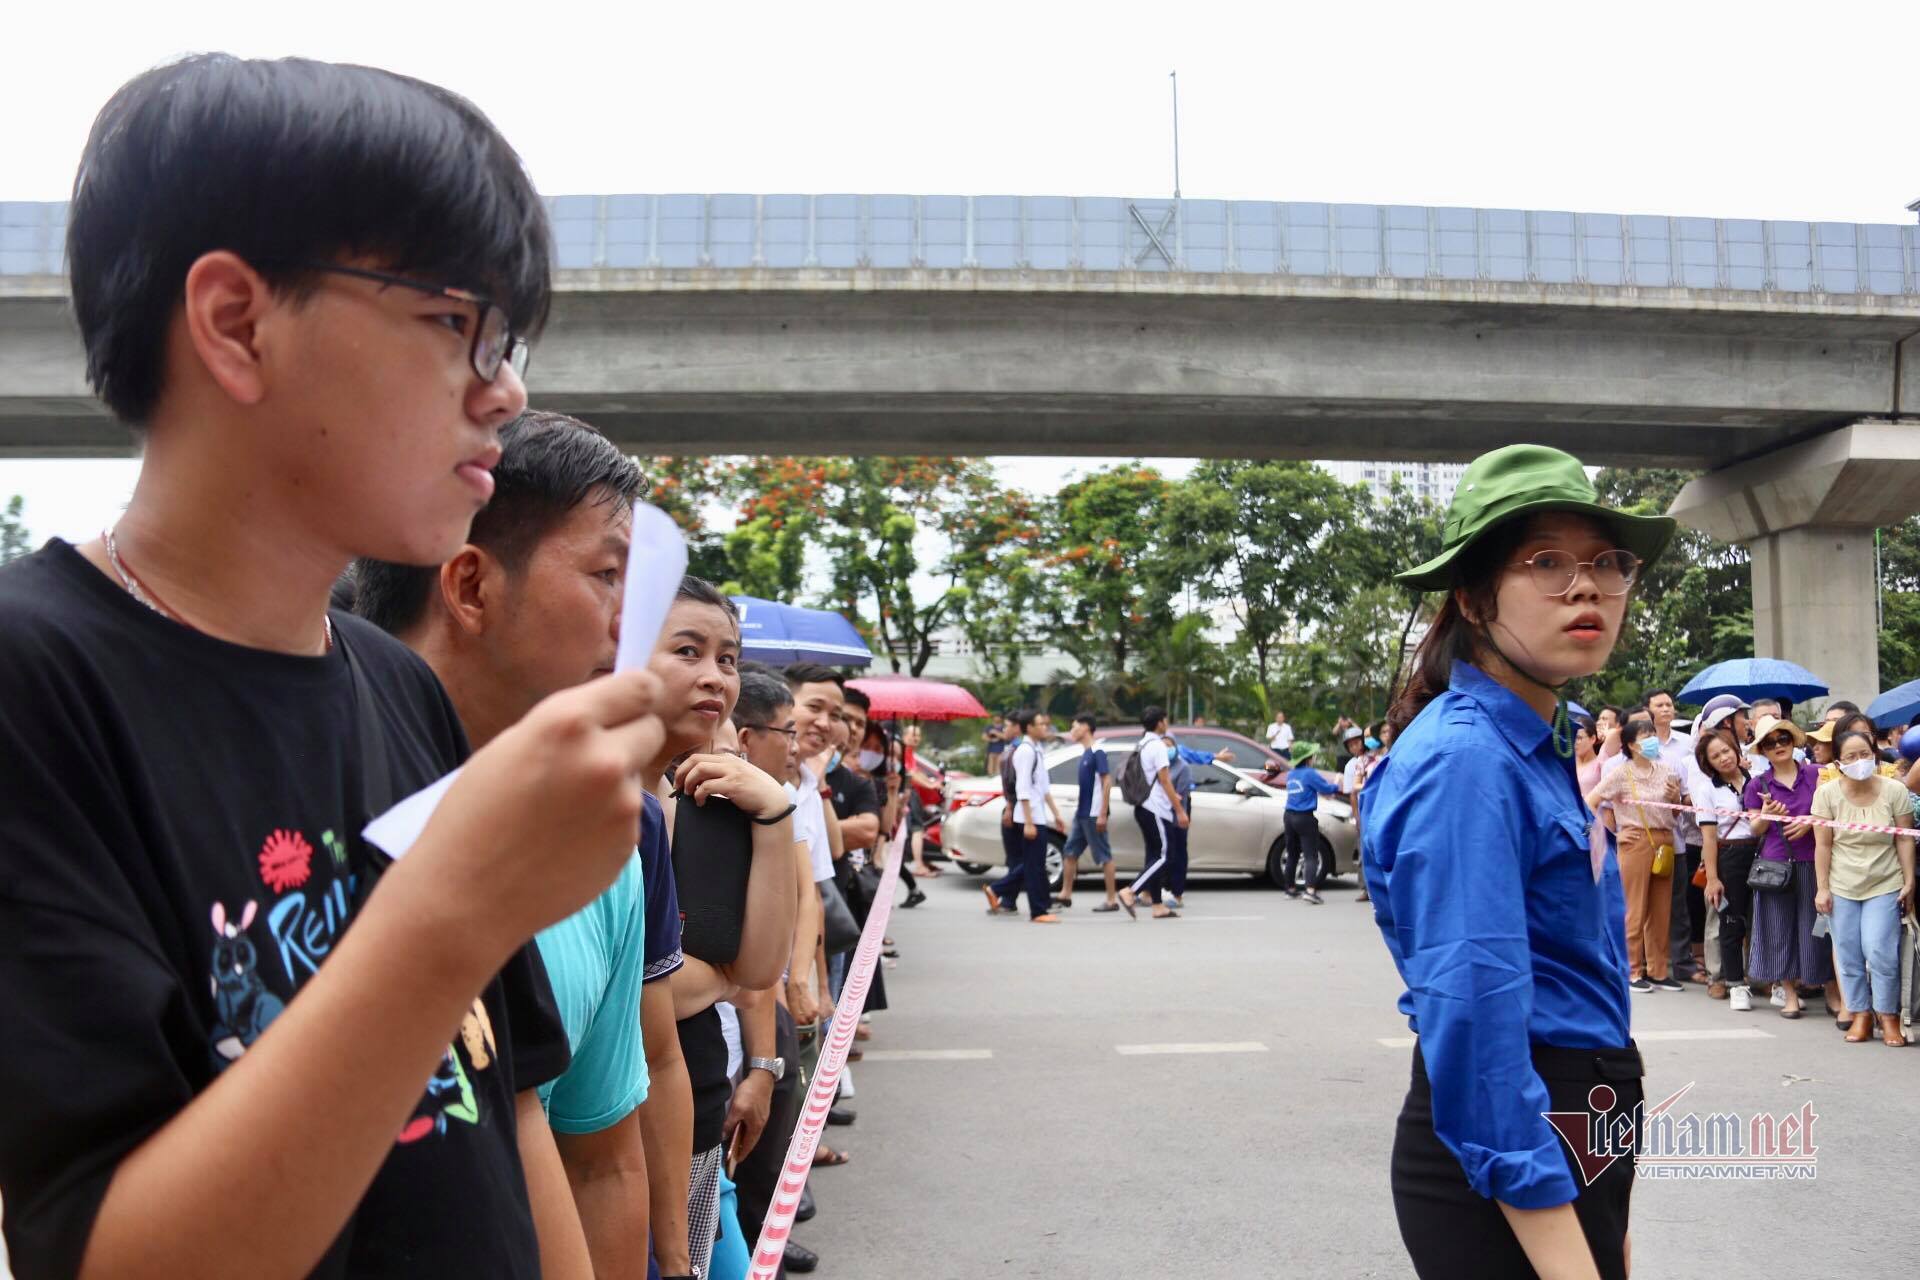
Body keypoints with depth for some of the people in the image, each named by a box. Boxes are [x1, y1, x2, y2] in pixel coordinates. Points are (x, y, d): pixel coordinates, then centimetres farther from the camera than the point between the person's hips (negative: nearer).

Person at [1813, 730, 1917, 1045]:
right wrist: (1822, 888, -4)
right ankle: (1860, 1014, 17)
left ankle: (1888, 1015, 9)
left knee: (1880, 953, -8)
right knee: (1849, 956, 4)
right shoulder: (1827, 793, -7)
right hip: (1842, 887, 1)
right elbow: (1823, 845, -4)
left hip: (1884, 886, -1)